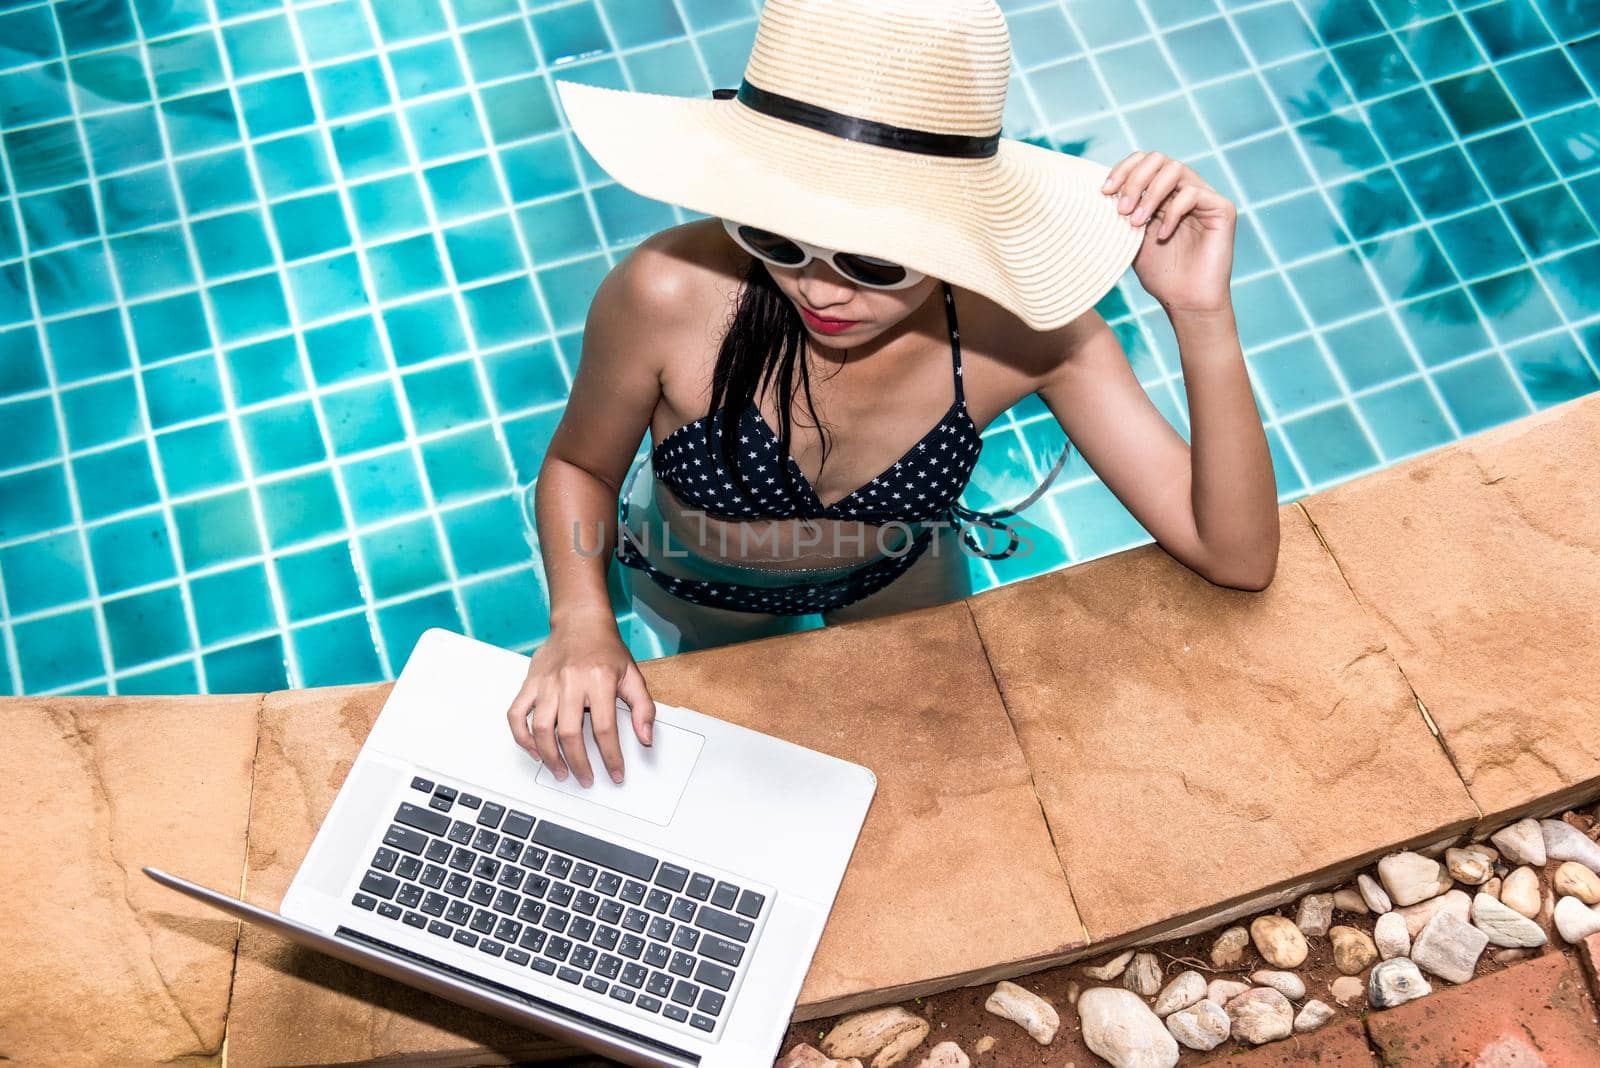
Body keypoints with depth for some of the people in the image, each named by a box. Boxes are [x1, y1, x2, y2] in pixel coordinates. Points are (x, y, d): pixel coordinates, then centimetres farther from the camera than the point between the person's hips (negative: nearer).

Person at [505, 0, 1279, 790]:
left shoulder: (1018, 324, -37)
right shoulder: (670, 296, -41)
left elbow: (1237, 558, -33)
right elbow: (578, 466, -19)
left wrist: (1202, 315, -45)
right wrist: (581, 621, -38)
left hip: (900, 579, 1)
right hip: (699, 586, 0)